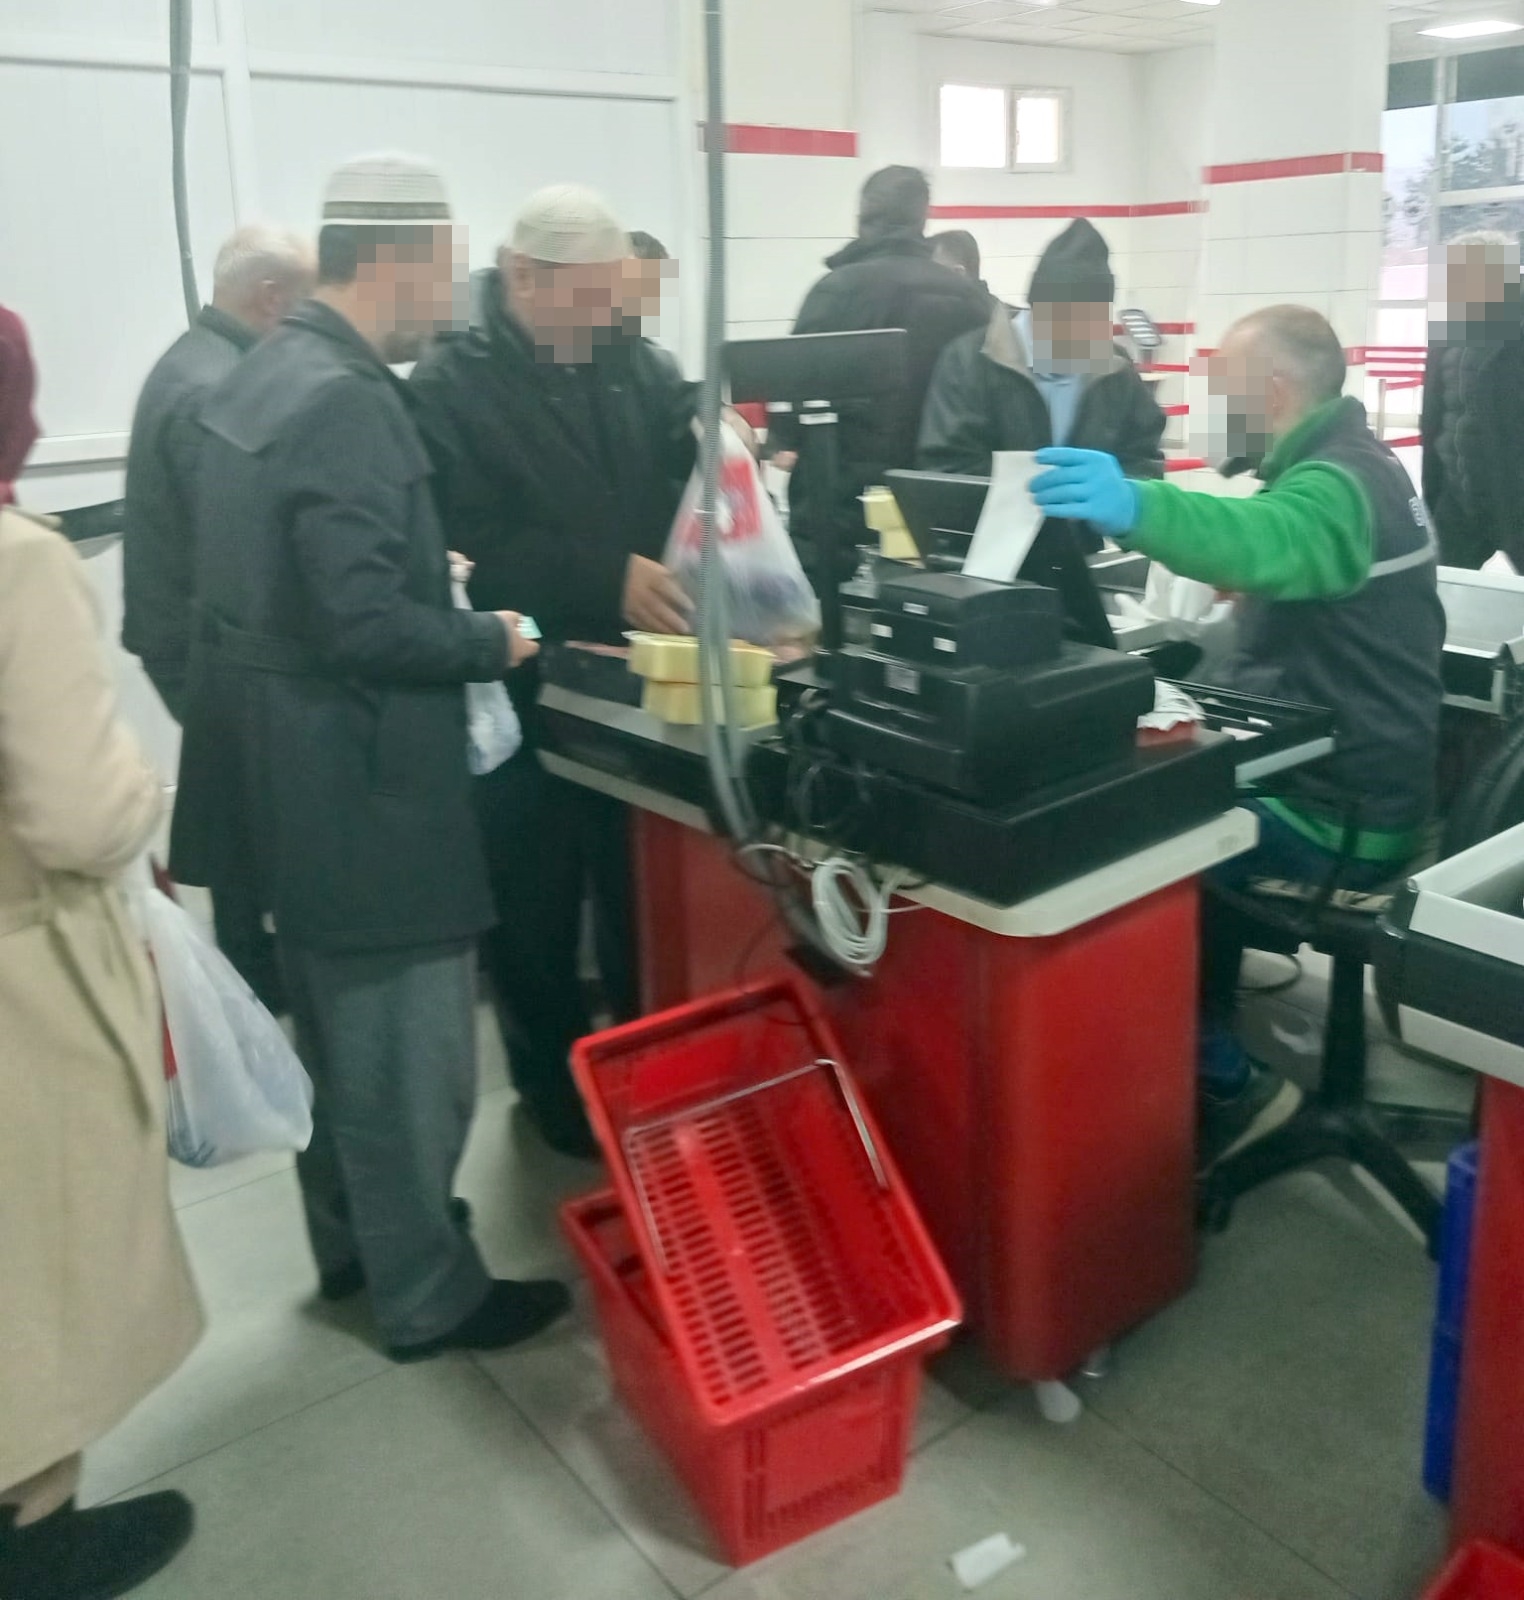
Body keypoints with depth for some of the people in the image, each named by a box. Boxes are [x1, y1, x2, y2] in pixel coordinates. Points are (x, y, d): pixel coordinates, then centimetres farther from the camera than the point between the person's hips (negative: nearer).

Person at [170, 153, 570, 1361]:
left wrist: (431, 572, 14)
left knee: (344, 1028, 23)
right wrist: (490, 643, -12)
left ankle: (352, 1239, 41)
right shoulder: (348, 402, -21)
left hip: (291, 769, 10)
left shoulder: (262, 375, 10)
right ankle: (428, 1295, 22)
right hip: (355, 779, -10)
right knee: (409, 1048, 5)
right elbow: (365, 626, -27)